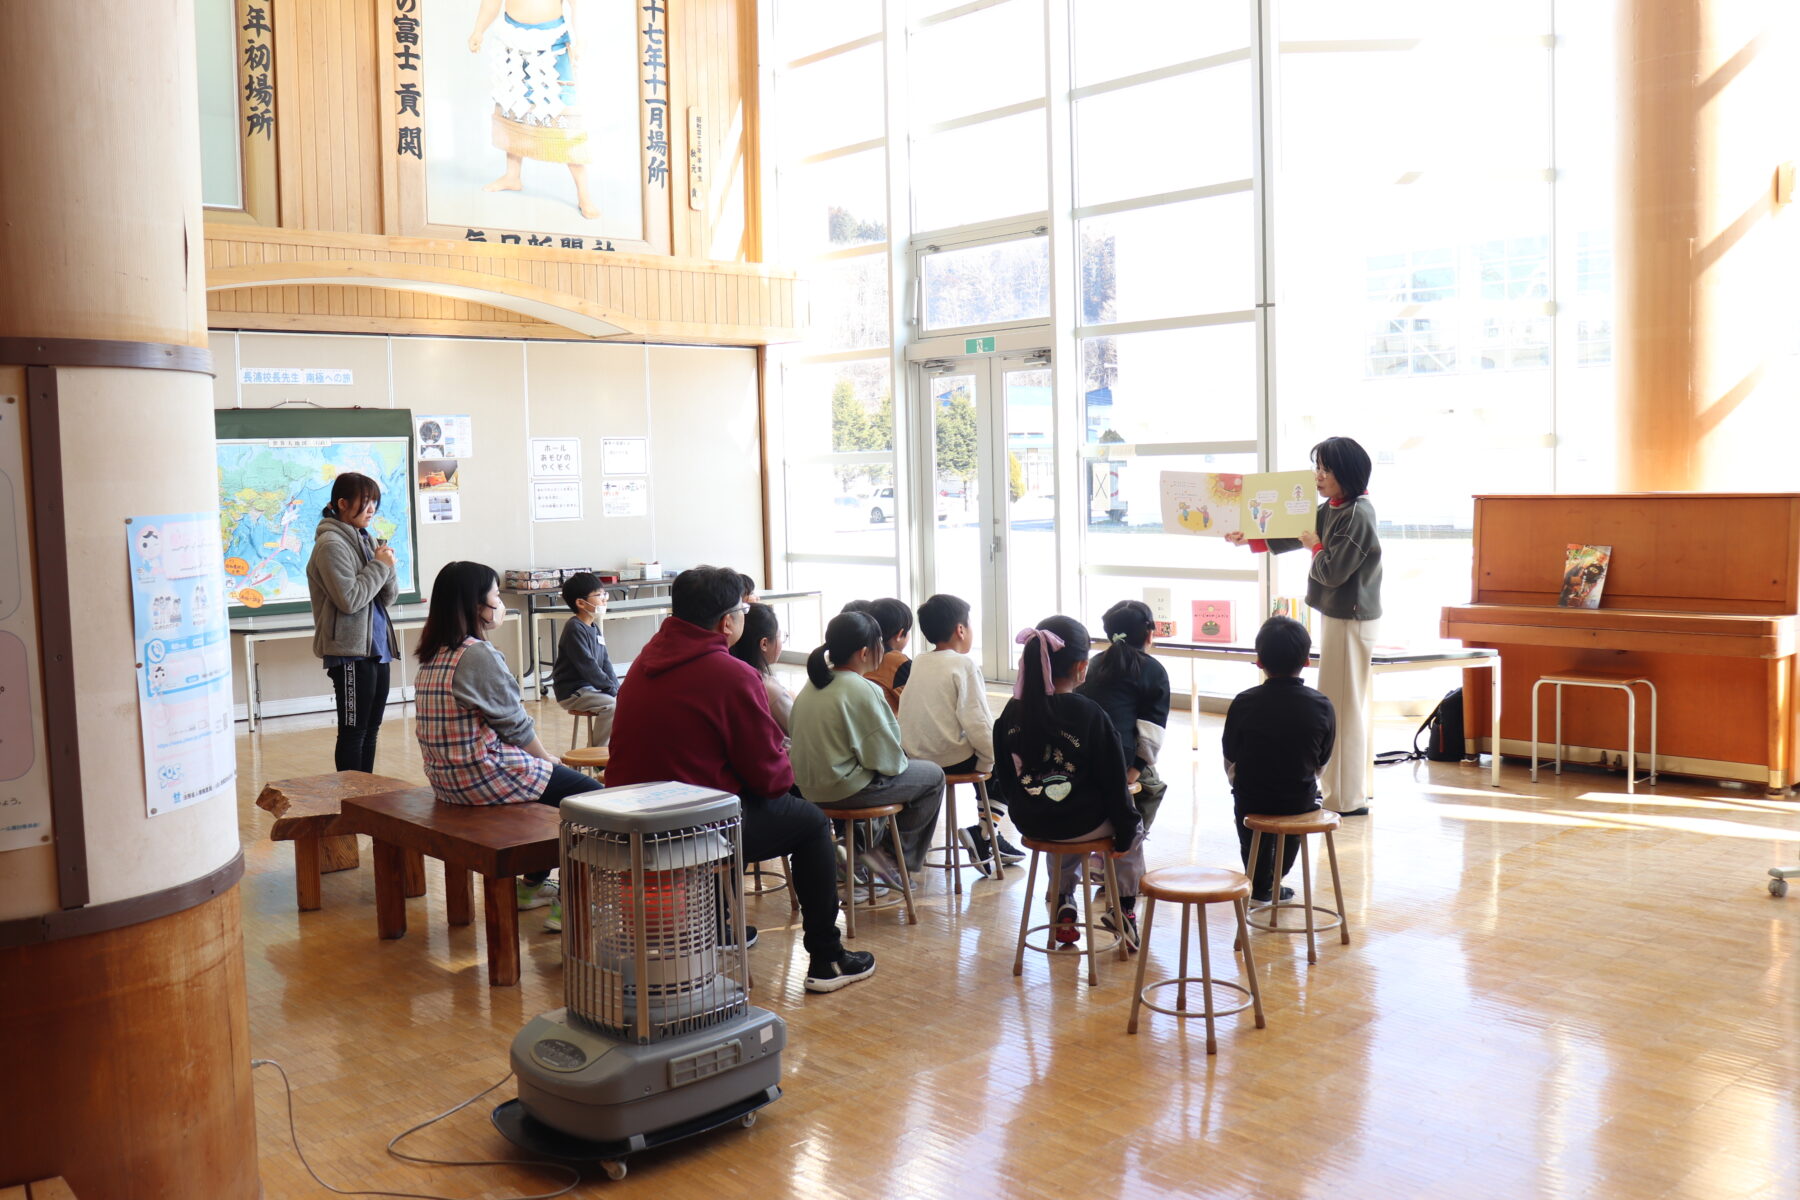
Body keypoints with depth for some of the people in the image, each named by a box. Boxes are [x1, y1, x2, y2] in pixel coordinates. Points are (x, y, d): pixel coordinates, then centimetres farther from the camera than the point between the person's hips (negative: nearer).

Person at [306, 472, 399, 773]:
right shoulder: (331, 544, -13)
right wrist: (380, 566, -13)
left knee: (372, 729, 13)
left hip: (377, 646, 8)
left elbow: (387, 598, 12)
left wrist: (387, 568, -5)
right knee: (353, 732, -1)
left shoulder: (365, 539, 12)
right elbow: (349, 599, -20)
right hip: (350, 651, -8)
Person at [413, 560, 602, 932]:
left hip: (447, 777, 10)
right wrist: (546, 758, 3)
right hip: (485, 776, -10)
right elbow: (515, 725, -12)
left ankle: (533, 884, 34)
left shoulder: (435, 655, 9)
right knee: (590, 794, 0)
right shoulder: (478, 654, -19)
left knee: (554, 777, 27)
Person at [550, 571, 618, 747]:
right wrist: (612, 689, -19)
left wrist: (617, 688, -1)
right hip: (573, 692, -9)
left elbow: (605, 662, 12)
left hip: (593, 687, 9)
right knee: (613, 705, -26)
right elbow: (588, 666, -21)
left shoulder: (596, 628, 13)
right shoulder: (574, 629, -16)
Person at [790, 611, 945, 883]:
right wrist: (900, 762, 6)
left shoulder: (812, 685, 4)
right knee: (933, 776, 7)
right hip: (845, 789, -9)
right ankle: (899, 855, 10)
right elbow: (887, 759, -18)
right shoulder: (862, 690, -20)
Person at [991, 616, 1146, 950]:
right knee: (1133, 826, 27)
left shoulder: (1012, 712, -3)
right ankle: (1124, 907, 28)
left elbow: (1003, 778, 7)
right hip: (1082, 824, -5)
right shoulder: (1090, 714, -17)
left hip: (1029, 822, 5)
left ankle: (1061, 905, 38)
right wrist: (1125, 832, 2)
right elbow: (1113, 783, -10)